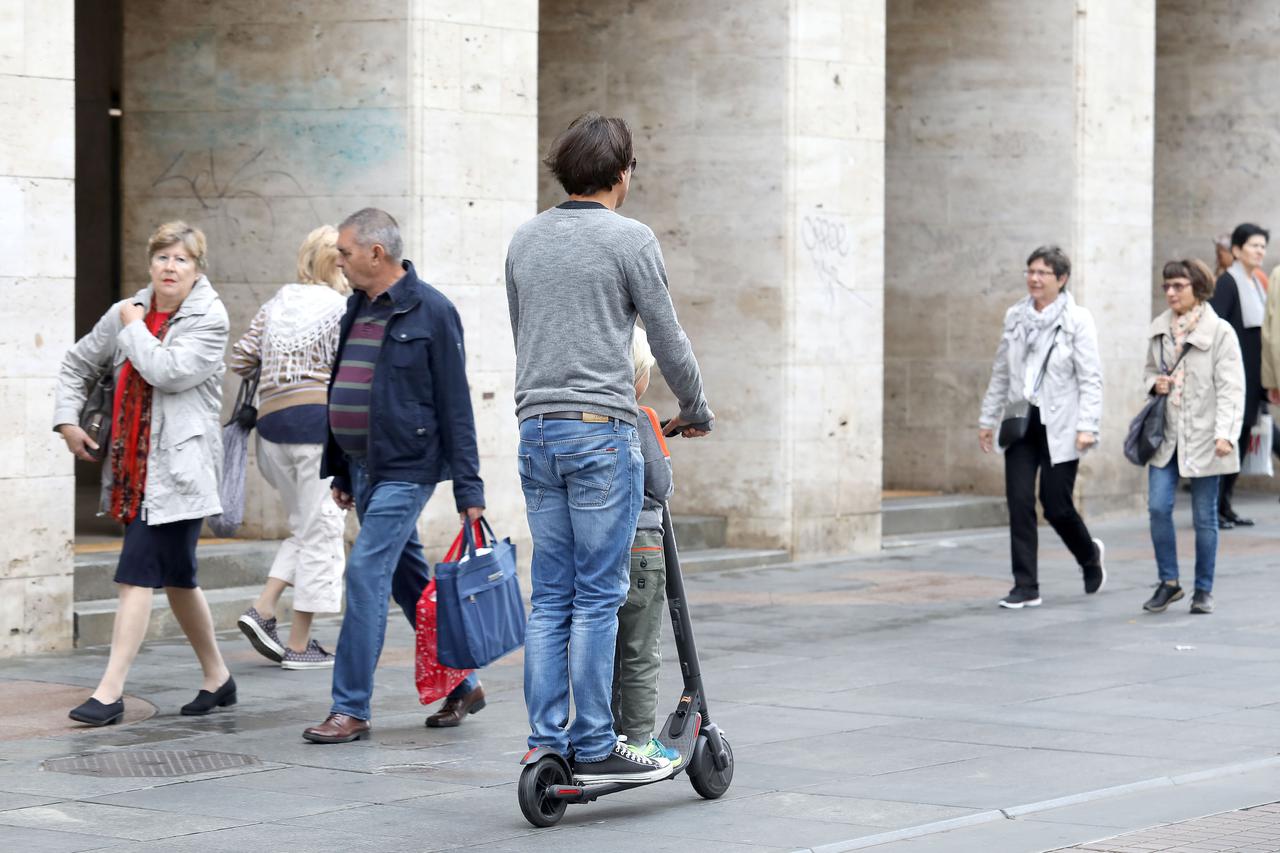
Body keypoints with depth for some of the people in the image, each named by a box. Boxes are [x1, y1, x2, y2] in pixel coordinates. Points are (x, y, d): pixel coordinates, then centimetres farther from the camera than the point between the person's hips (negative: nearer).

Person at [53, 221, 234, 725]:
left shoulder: (209, 320, -6)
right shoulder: (125, 313, 10)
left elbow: (167, 371, -21)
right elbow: (79, 363, 23)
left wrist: (134, 328, -7)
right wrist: (67, 418, 12)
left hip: (178, 467, -7)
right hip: (133, 465, 7)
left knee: (138, 573, -12)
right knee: (176, 577, 14)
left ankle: (110, 691, -13)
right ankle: (217, 678, 27)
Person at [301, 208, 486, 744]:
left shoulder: (430, 312, -11)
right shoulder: (357, 308, 12)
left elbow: (455, 405, -12)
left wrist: (468, 488, -14)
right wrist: (338, 469, 19)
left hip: (405, 471, -8)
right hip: (362, 468, 9)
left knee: (366, 574, -13)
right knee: (409, 580, 14)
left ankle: (351, 709, -9)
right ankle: (461, 685, 26)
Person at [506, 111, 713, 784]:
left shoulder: (524, 241, 13)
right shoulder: (629, 239, -5)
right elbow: (668, 340, -1)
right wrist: (695, 413, 14)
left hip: (537, 427, 6)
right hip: (601, 429, -6)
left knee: (550, 597, 8)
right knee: (597, 597, -5)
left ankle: (546, 742, 7)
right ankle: (594, 748, -4)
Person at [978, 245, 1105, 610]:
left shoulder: (1077, 320, -6)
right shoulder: (1015, 317, 7)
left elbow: (1090, 379, -9)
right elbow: (1001, 373, 15)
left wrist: (1087, 426, -16)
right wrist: (988, 418, 14)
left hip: (1059, 425, -4)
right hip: (1022, 422, 4)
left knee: (1056, 505, 0)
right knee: (1019, 503, -4)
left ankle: (1090, 555, 31)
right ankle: (1026, 587, 2)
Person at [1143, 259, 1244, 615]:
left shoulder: (1219, 332, -8)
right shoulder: (1159, 329, 7)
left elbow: (1231, 388, -11)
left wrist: (1225, 434, -20)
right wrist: (1154, 383, -1)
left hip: (1203, 436, -4)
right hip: (1166, 434, 4)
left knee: (1204, 516, 4)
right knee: (1158, 507, -5)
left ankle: (1203, 590, 16)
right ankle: (1169, 582, 10)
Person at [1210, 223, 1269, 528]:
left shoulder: (1256, 283, 15)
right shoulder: (1227, 282, -11)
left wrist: (1265, 380, 17)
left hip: (1251, 374, 9)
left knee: (1241, 440, 10)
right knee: (1226, 437, -8)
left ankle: (1225, 506, 15)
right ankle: (1213, 507, -4)